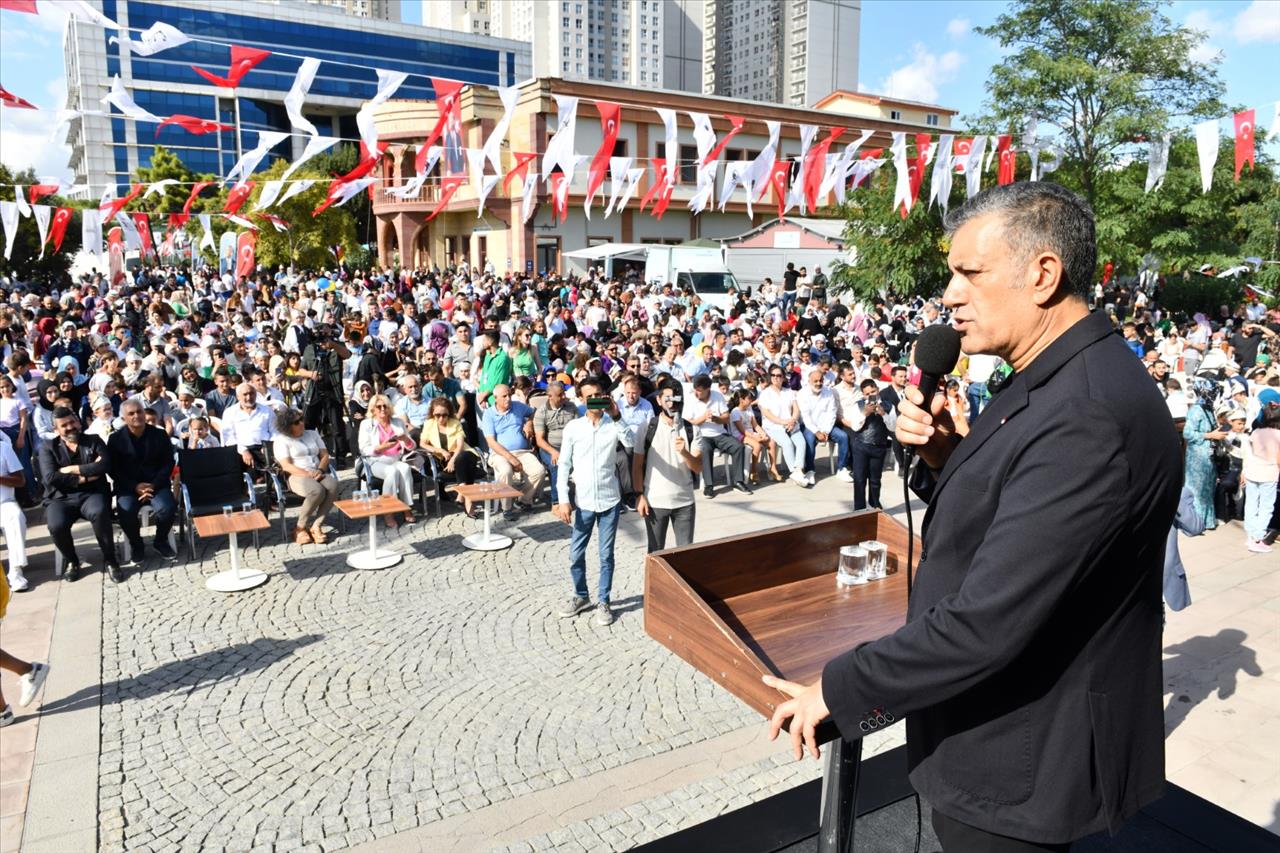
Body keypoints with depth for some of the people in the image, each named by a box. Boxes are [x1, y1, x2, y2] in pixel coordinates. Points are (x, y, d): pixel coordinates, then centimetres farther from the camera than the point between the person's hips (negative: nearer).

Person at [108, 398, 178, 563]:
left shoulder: (160, 435, 3)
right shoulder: (115, 439, 1)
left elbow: (168, 464, 2)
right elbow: (114, 470, -1)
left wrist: (154, 485, -13)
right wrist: (135, 486, -15)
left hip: (157, 484, 0)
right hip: (128, 486, 0)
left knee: (167, 508, -28)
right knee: (126, 512, -29)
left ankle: (161, 541, 2)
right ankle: (136, 544, 1)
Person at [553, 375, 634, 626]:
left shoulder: (613, 425, -3)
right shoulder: (573, 427, -2)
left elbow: (631, 444, -22)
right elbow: (564, 465, 0)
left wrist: (616, 416, -27)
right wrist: (563, 499, -6)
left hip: (610, 501, -1)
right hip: (583, 502, 1)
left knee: (606, 555, 8)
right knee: (575, 555, 9)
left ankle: (603, 602, 23)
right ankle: (581, 596, 31)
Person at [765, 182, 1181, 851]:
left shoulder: (1088, 417, -30)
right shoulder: (1049, 383, 3)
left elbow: (987, 623, -31)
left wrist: (836, 690, -21)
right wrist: (944, 452, -8)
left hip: (1019, 764, -8)